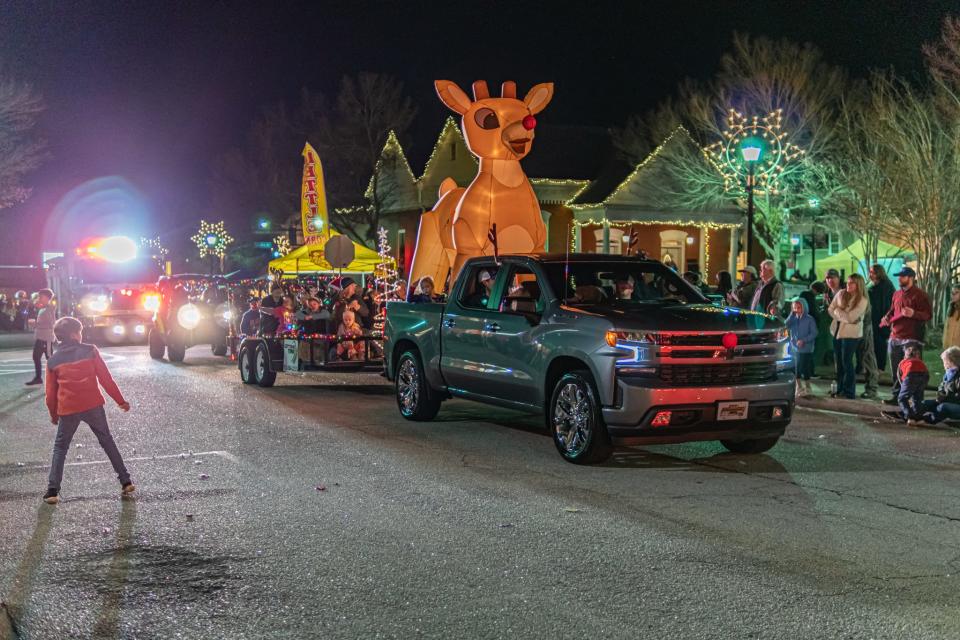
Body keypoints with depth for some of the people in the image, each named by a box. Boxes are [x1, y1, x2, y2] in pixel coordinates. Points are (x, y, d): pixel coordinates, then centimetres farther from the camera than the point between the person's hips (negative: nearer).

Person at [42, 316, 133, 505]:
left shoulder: (53, 361, 6)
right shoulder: (90, 351, 0)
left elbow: (51, 393, 10)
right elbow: (106, 379, -1)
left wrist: (53, 415, 25)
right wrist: (120, 401, 7)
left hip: (67, 410, 1)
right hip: (93, 405, 0)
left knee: (60, 448, 12)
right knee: (107, 442, 14)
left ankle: (53, 491, 3)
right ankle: (126, 482, 13)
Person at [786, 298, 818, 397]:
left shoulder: (809, 319, -6)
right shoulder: (793, 319, 6)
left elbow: (814, 333, -9)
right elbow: (787, 325, -13)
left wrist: (804, 340, -20)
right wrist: (792, 313, -14)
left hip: (806, 349, -4)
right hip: (794, 348, 4)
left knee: (805, 369, -3)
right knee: (796, 369, 7)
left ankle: (807, 388, 12)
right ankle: (799, 387, 21)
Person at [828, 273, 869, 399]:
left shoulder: (862, 300, -12)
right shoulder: (841, 294, 4)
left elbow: (850, 317, -18)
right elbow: (830, 309, 4)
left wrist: (837, 311, -7)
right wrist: (843, 316, -7)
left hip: (851, 333, -5)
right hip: (837, 331, 6)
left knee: (846, 362, -5)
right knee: (839, 362, 10)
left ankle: (849, 392, 3)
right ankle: (840, 390, 18)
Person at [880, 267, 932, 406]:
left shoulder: (920, 295, -5)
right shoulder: (897, 294, 16)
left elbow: (928, 314, -10)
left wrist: (913, 314, -27)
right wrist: (886, 318, 7)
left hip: (911, 338, -7)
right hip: (895, 337, 7)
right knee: (895, 370, 9)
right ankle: (896, 396, 16)